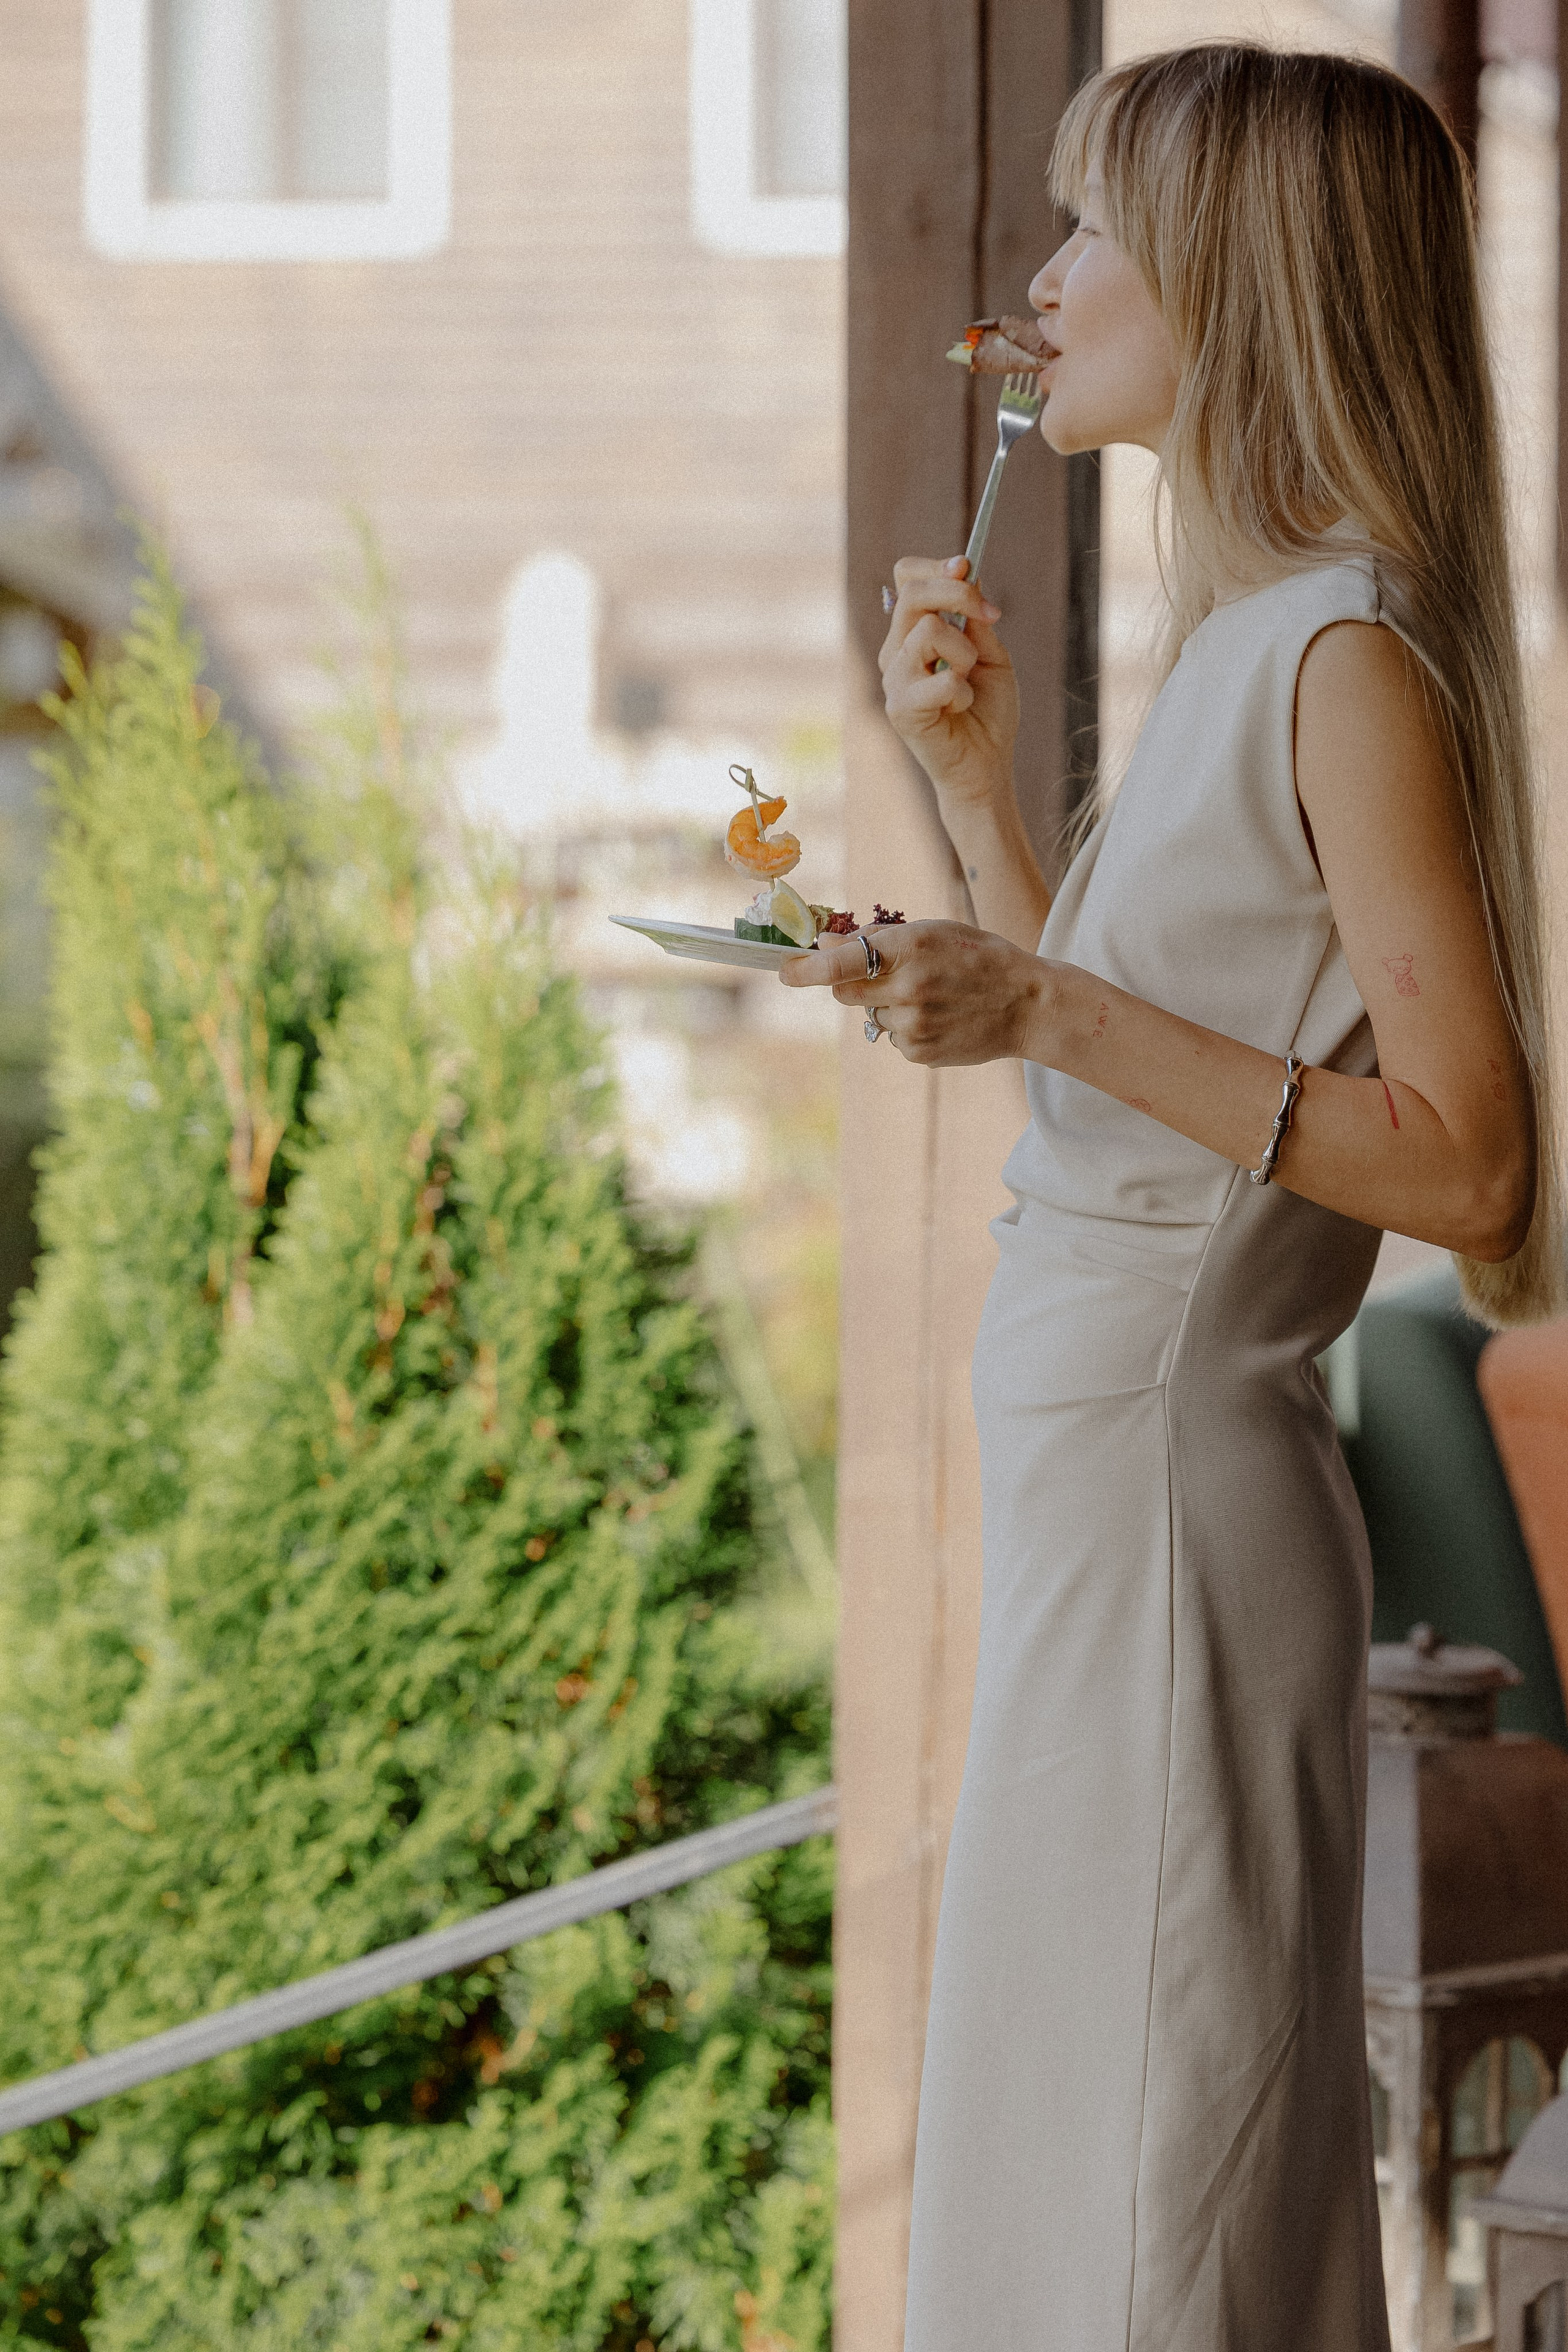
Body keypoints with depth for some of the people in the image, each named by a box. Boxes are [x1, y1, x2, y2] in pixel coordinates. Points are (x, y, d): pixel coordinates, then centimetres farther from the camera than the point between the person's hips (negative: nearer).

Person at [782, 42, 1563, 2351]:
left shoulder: (1355, 656, -15)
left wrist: (1051, 1017, -22)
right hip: (1101, 1492, 10)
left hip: (1174, 1500, -10)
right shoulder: (1246, 641, 15)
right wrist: (972, 774, 15)